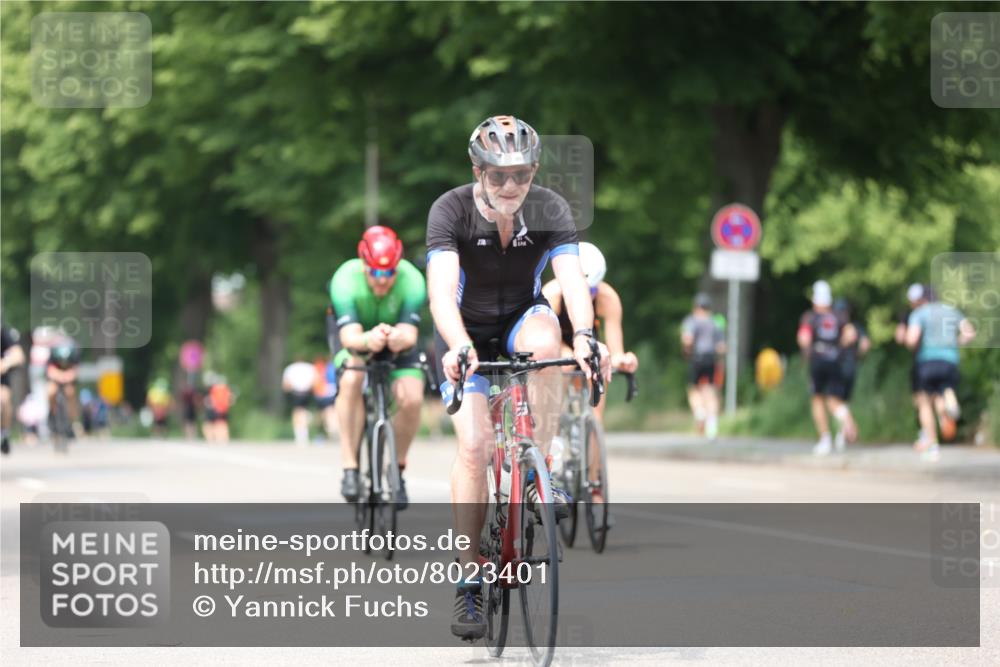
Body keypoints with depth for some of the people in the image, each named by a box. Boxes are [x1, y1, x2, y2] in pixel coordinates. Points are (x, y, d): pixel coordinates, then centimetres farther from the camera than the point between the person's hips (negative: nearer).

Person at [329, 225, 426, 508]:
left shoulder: (412, 281, -29)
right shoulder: (345, 280, -31)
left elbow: (410, 333, -36)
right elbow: (349, 335, -40)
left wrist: (400, 338, -61)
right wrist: (367, 341, -63)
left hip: (397, 345, 1)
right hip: (357, 340, -1)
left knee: (411, 398, -26)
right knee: (351, 380, -35)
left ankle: (397, 468, -1)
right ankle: (350, 468, -28)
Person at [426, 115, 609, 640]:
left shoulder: (550, 210, -18)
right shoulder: (451, 211, -24)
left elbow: (572, 279, -32)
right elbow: (441, 289, -37)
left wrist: (584, 336, -51)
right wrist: (458, 346, -55)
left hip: (521, 319, 2)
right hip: (466, 331, -2)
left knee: (544, 339, -36)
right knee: (474, 444, -19)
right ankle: (469, 582, -11)